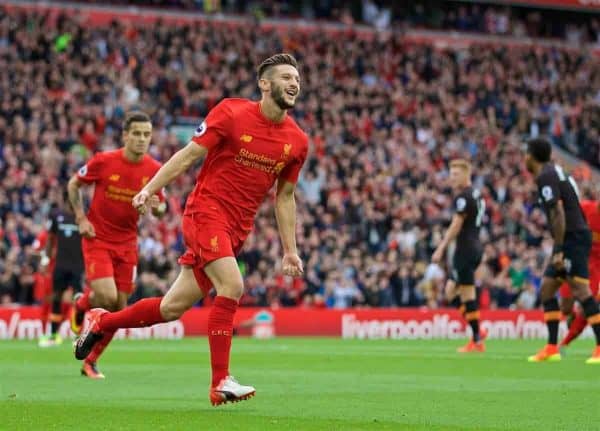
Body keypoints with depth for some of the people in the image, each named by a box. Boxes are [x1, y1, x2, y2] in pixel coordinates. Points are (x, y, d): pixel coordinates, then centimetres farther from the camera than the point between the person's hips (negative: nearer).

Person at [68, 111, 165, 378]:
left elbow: (161, 209, 7)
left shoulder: (154, 170, -4)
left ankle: (91, 362, 21)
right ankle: (81, 304, 16)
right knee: (107, 296, -22)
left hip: (127, 243, 4)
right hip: (97, 239, -4)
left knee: (118, 309, 3)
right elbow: (73, 185, 3)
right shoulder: (103, 161, -13)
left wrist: (157, 206, -17)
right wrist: (81, 219, -5)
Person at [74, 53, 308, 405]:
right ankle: (221, 383, -18)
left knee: (173, 308, 6)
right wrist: (149, 189, -12)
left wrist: (290, 250, 13)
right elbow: (189, 155, -4)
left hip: (238, 229, 6)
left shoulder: (297, 141, 5)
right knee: (232, 286, -25)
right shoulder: (232, 113, -8)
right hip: (206, 211, -5)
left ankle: (101, 322, 28)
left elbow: (285, 196, 15)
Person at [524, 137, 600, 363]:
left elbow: (559, 213, -20)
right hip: (570, 238, 10)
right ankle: (552, 348, 12)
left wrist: (558, 250, -22)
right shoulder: (555, 171, 18)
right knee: (546, 289, 11)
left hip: (573, 237, -10)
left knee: (580, 290, -17)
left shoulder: (545, 177, -11)